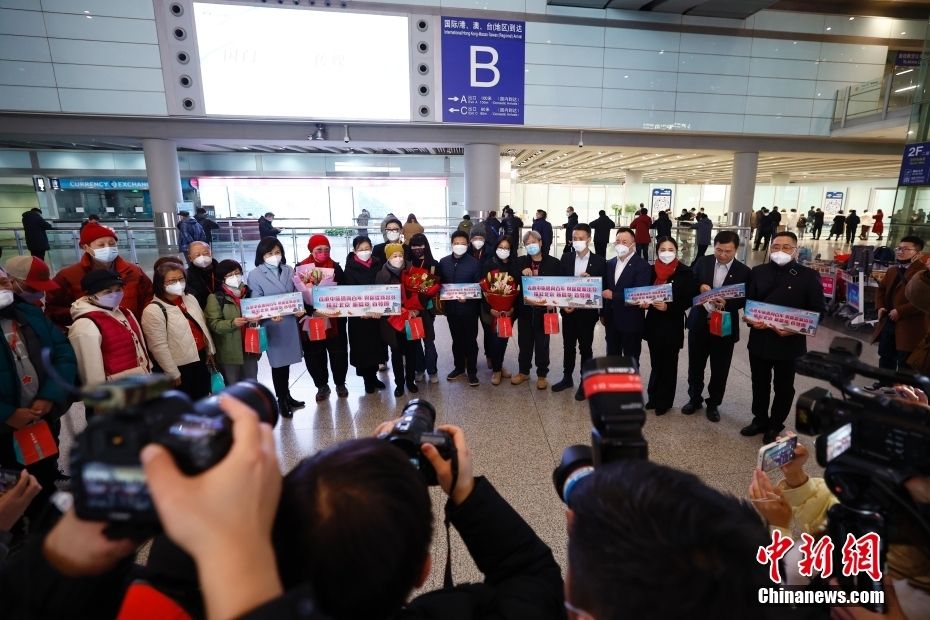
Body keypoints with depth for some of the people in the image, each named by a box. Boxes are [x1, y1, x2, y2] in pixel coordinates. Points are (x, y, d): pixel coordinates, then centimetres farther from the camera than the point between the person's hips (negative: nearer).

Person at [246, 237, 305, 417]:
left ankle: (287, 396, 31)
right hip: (272, 325, -4)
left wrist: (299, 309, -9)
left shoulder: (289, 271, 7)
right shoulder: (255, 275, -6)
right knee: (278, 362, 6)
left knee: (286, 360, 16)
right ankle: (281, 400, 21)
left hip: (291, 323, 4)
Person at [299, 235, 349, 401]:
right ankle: (322, 386, 26)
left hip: (334, 318, 0)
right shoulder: (301, 268, 0)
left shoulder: (336, 267, 2)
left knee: (338, 353, 8)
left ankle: (340, 383, 27)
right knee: (314, 355, 9)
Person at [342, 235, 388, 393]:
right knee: (363, 347, 4)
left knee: (376, 345, 10)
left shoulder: (376, 266, 6)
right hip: (359, 316, -3)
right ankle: (367, 379, 17)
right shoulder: (350, 269, -5)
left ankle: (373, 376, 25)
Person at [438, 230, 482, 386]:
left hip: (469, 308, -3)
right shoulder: (444, 262, 3)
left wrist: (467, 297, -20)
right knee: (456, 339, 16)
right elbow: (440, 283, 8)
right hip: (451, 307, 3)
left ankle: (472, 371, 18)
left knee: (470, 340, 6)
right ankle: (459, 367, 32)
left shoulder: (474, 263, -7)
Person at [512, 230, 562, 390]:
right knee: (524, 342, 13)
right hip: (525, 308, 2)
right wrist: (522, 273, -19)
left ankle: (542, 375, 23)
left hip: (543, 309, -2)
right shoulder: (520, 262, 5)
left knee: (542, 343, 8)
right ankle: (524, 371, 30)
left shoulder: (554, 262, -2)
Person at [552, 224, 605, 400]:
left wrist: (590, 280, -24)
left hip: (587, 311, -3)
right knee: (568, 346, 15)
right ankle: (567, 377, 31)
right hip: (568, 310, 3)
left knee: (585, 348, 8)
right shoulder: (566, 258, 3)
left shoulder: (599, 261, -5)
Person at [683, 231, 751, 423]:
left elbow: (745, 300, -5)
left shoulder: (744, 271, -4)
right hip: (699, 323, 2)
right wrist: (699, 288, -19)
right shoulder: (702, 263, 1)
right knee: (695, 366, 13)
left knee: (719, 370, 10)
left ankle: (713, 404, 28)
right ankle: (694, 399, 32)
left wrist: (726, 303, -23)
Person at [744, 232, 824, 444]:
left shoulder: (809, 275, -4)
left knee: (783, 387, 12)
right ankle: (760, 420, 33)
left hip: (790, 342, -2)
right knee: (759, 383, 15)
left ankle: (775, 426, 29)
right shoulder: (758, 272, 4)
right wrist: (751, 320, -14)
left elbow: (817, 310, -5)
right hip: (759, 339, 3)